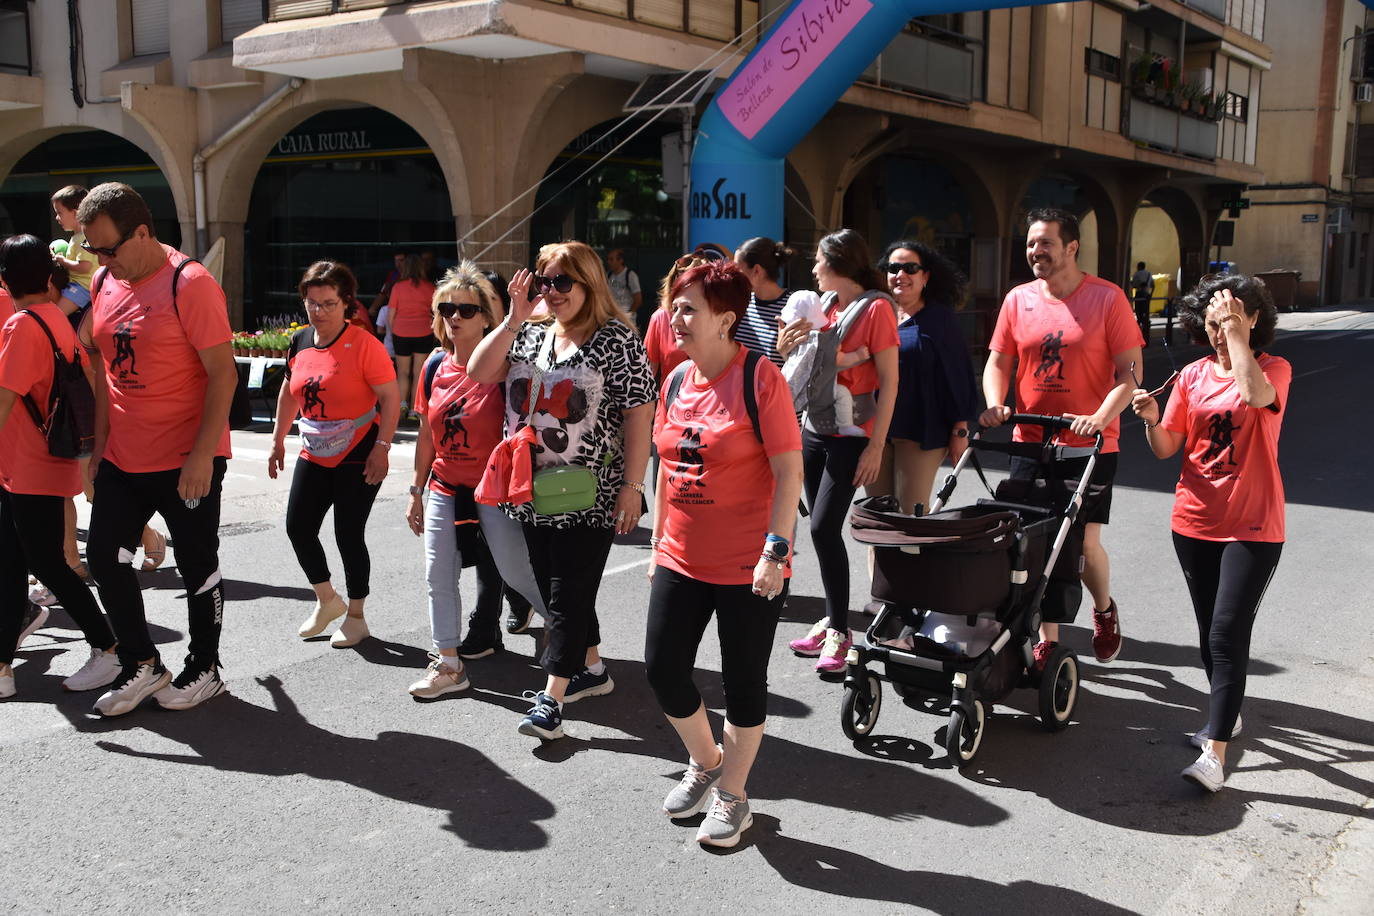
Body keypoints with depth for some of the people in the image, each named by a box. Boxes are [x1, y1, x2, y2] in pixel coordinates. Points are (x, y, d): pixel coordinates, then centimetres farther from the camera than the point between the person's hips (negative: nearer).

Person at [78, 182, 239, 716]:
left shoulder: (190, 284, -15)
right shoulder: (105, 282, 7)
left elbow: (223, 375, -17)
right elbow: (107, 367, 15)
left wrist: (202, 455, -20)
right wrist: (100, 442, 12)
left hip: (187, 462, -7)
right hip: (122, 460, 7)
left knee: (198, 568, 6)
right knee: (104, 556, 8)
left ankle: (204, 670, 24)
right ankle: (142, 667, 24)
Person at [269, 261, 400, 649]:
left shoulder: (363, 344, -15)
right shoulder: (300, 343, 4)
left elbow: (391, 398, -15)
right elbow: (289, 392, 18)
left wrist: (381, 448, -20)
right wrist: (278, 439, 17)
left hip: (358, 457, -6)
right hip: (314, 455, 6)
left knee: (348, 534, -2)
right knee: (298, 527, 4)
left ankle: (355, 616, 17)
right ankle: (327, 600, 27)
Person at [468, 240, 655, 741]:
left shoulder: (617, 339, -8)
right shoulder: (531, 335, 11)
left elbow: (639, 415, -10)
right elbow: (479, 372, -1)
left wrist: (632, 485, -14)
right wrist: (514, 318, -8)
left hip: (589, 497, -7)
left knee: (569, 592, -5)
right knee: (554, 588, 14)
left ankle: (551, 698, -1)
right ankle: (592, 668, 31)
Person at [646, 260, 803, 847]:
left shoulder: (760, 379, -12)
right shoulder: (677, 381, 7)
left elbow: (789, 473, -14)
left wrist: (774, 550, -19)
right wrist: (658, 543, 16)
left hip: (748, 567, -6)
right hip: (682, 560, 6)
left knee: (743, 684, 6)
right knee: (662, 670, 7)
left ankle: (731, 796, 25)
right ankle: (705, 761, 34)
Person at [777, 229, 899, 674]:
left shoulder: (876, 308, -10)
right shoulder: (824, 307, 12)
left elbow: (889, 382, -13)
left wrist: (876, 445, -17)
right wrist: (787, 346, -5)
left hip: (852, 436, -7)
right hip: (814, 430, 7)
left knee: (824, 526, -12)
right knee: (823, 528, 9)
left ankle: (839, 631, -2)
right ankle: (832, 619, 20)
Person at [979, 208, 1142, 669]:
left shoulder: (1107, 298, -6)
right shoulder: (1018, 299, 5)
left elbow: (1129, 370, -8)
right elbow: (998, 361, 10)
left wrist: (1102, 417, -22)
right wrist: (995, 405, -9)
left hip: (1089, 445, -3)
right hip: (1030, 441, 4)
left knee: (1083, 541, -3)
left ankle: (1104, 609, 29)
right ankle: (1047, 640, 18)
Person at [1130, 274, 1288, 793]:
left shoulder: (1275, 369, -3)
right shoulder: (1192, 376, 6)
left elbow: (1256, 394, -29)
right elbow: (1166, 448, 5)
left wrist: (1237, 332, -20)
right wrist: (1150, 419, -15)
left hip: (1252, 527, -4)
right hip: (1195, 521, 5)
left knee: (1227, 634, -11)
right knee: (1209, 631, 16)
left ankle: (1214, 755, -11)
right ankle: (1226, 714, 37)